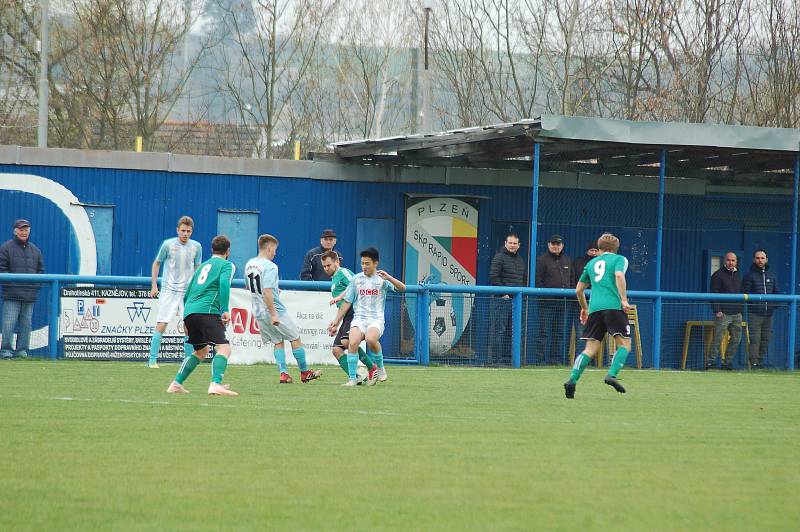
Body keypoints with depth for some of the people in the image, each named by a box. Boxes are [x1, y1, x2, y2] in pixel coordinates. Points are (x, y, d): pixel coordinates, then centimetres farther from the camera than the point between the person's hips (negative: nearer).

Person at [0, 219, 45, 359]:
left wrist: (36, 284, 5)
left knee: (26, 324, 5)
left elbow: (41, 269, 21)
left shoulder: (35, 250, 17)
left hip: (30, 295, 5)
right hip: (12, 295, -5)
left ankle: (22, 350, 11)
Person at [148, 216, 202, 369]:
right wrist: (154, 286, 3)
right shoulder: (168, 244, -5)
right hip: (168, 291, -3)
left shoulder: (196, 246, 2)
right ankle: (152, 360, -3)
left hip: (188, 292, 3)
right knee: (161, 326, -9)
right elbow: (156, 263, 7)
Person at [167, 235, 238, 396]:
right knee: (223, 348, -15)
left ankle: (176, 384, 20)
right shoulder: (227, 265, 9)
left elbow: (187, 294, 31)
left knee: (201, 350, 24)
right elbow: (224, 283, -12)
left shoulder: (203, 266, 29)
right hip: (207, 311, -8)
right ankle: (215, 384, -36)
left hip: (189, 311, 8)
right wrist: (225, 310, -15)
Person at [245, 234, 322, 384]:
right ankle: (304, 372, 15)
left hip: (259, 313, 7)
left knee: (278, 342, 14)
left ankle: (283, 373, 3)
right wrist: (273, 314, -26)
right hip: (276, 310, -7)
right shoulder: (270, 267, -19)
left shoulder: (249, 264, 6)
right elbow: (266, 292, -27)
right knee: (295, 339, 8)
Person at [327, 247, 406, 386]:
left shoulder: (382, 279, 4)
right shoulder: (356, 279, 10)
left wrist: (388, 278, -22)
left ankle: (380, 368, -8)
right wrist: (336, 321, 10)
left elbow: (402, 288, -7)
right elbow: (347, 302, 14)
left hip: (376, 319, -2)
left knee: (370, 338, -34)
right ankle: (352, 378, -18)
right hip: (359, 318, 2)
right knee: (353, 343, -26)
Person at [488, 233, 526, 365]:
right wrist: (503, 293, -14)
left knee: (512, 332, 7)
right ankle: (495, 359, -7)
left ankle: (507, 358, 11)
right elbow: (493, 277, -11)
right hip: (502, 299, -7)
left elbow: (524, 279, 26)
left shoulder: (521, 260, 18)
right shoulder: (499, 257, -5)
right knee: (499, 330, -7)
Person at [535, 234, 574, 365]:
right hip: (547, 301, -6)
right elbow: (538, 280, -6)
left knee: (560, 333, 7)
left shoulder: (567, 260, 17)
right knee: (544, 331, -6)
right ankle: (541, 359, -6)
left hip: (563, 301, 6)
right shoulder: (542, 259, -1)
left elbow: (572, 279, 22)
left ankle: (557, 359, 12)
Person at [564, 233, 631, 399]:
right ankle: (612, 375, -22)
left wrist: (584, 308, 44)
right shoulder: (619, 259, 11)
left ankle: (572, 380, -13)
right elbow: (619, 275, -11)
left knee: (590, 349, 4)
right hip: (613, 306, -5)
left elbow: (578, 290, 29)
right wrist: (624, 299, -13)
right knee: (624, 344, 0)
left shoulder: (591, 263, 25)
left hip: (594, 308, 5)